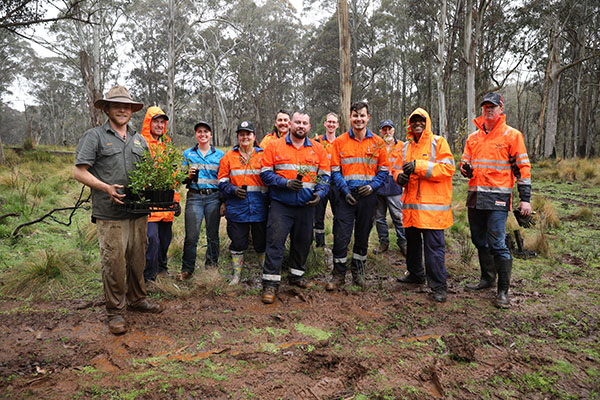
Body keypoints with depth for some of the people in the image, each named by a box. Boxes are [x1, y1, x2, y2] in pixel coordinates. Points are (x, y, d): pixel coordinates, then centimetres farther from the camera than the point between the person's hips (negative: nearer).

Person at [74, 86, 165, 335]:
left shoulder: (139, 140, 17)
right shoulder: (95, 136, 0)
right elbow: (80, 172, -4)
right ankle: (115, 312, 12)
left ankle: (137, 299, 31)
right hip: (110, 214, -5)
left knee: (137, 259, 13)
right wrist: (107, 188, -17)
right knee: (114, 262, -3)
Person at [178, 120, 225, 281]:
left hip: (214, 197, 0)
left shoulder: (220, 155, 10)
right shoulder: (188, 154, 12)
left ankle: (211, 267, 16)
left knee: (213, 235, 3)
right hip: (194, 197, 0)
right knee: (191, 236, -5)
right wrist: (188, 176, -9)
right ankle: (187, 270, 6)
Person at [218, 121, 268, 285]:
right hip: (236, 208, 1)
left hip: (259, 208, 0)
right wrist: (233, 190, -12)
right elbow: (222, 182, 7)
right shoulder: (228, 157, 9)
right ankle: (236, 275, 23)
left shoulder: (263, 156, 7)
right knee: (237, 243, 8)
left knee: (261, 243, 7)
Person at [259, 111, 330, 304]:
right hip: (281, 204, -3)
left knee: (302, 242, 13)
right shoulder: (274, 146, 1)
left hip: (306, 205, 3)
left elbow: (325, 176, 9)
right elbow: (265, 173, -2)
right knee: (275, 242, -5)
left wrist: (319, 193, -9)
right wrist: (286, 183, -16)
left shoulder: (318, 149, 9)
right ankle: (270, 283, 2)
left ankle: (297, 275, 32)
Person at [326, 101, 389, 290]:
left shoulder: (378, 143, 4)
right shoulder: (340, 142, 2)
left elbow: (384, 170, 6)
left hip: (367, 195, 1)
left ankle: (357, 271, 29)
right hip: (346, 195, -1)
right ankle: (339, 274, 11)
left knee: (363, 235, 12)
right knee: (341, 235, -4)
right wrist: (345, 190, -11)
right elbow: (335, 170, 1)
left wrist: (372, 185, -10)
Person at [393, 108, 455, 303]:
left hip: (432, 204, -6)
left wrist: (419, 165, -20)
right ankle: (415, 274, 36)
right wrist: (399, 176, -3)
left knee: (434, 246, -6)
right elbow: (397, 167, 21)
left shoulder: (438, 142, -2)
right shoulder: (406, 145, 16)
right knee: (412, 241, 18)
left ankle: (438, 286, 3)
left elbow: (447, 168, -13)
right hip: (410, 203, 6)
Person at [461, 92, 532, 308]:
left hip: (498, 197, -6)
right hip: (475, 196, 6)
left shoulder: (512, 135, -1)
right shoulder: (473, 137, 14)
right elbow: (465, 163, 21)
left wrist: (525, 199, -7)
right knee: (479, 240, 14)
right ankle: (487, 278, 31)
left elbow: (523, 167, -2)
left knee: (497, 244, -9)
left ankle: (503, 290, 2)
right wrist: (465, 169, -5)